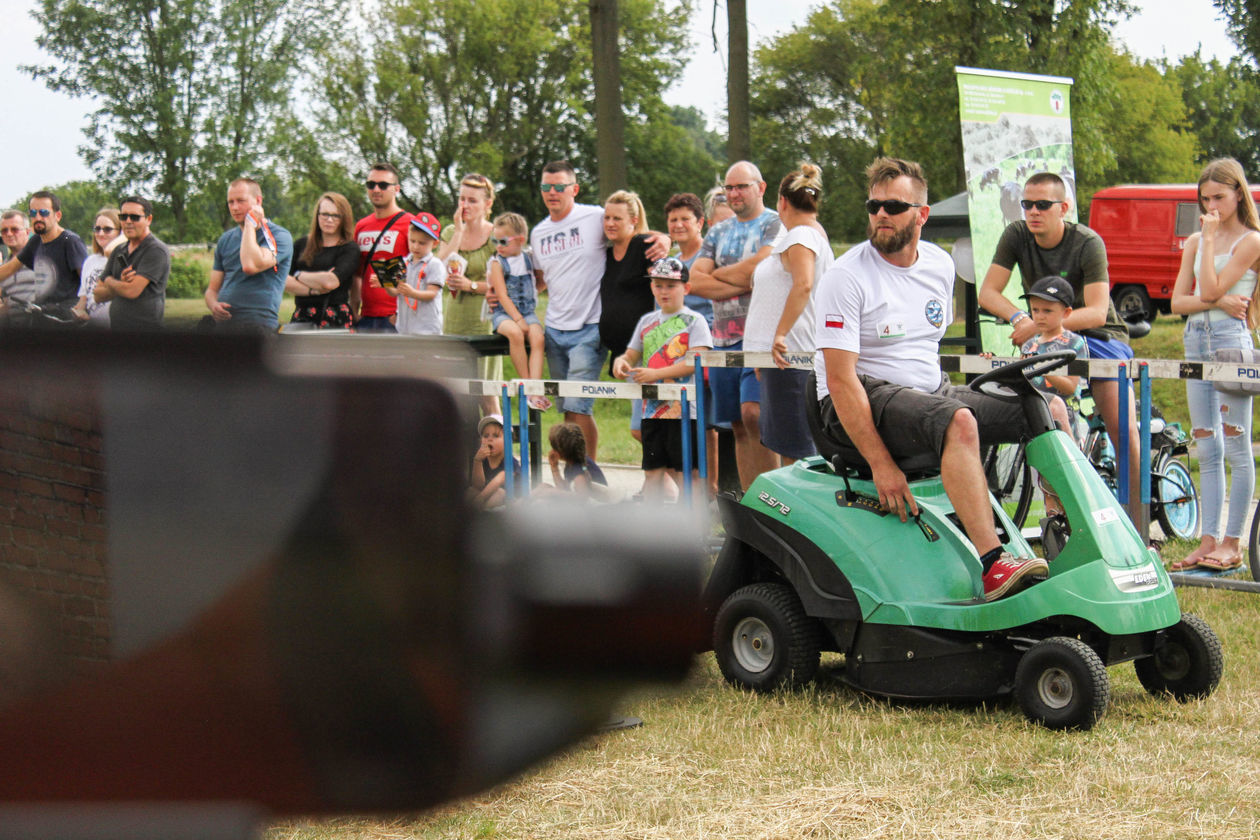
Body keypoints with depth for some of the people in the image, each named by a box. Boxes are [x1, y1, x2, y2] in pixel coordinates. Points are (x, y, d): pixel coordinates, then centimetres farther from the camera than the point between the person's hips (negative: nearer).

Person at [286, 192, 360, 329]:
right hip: (302, 317, 4)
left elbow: (331, 281, -11)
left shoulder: (350, 249, 2)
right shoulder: (302, 244, 16)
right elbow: (284, 281, 6)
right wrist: (313, 290, -7)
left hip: (335, 320, -4)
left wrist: (298, 275, 4)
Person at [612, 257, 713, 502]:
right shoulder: (647, 321, 16)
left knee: (685, 472, -6)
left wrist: (655, 374, -19)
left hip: (683, 407, -6)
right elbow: (632, 355, 20)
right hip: (652, 408, 6)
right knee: (652, 472, 6)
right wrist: (620, 362, -5)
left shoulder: (694, 321, -2)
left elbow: (696, 362, -13)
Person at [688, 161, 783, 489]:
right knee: (738, 426, 6)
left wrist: (719, 274, 1)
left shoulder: (775, 225, -1)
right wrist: (743, 284, -6)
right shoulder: (718, 232, 18)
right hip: (724, 336, 7)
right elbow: (696, 281, 8)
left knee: (753, 413, -21)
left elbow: (760, 267, -16)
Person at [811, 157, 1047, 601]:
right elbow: (841, 380, -18)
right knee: (959, 422, -36)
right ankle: (992, 567, -43)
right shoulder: (846, 277, -13)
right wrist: (881, 463, -25)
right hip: (863, 401, -7)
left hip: (929, 389, 8)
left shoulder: (940, 265, 9)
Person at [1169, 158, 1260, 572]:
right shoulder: (1194, 242, 15)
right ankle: (1209, 540, 9)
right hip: (1196, 342, 7)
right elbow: (1179, 301, 8)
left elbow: (1210, 289, -12)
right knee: (1207, 450, 7)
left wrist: (1210, 238, -8)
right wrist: (1219, 301, -8)